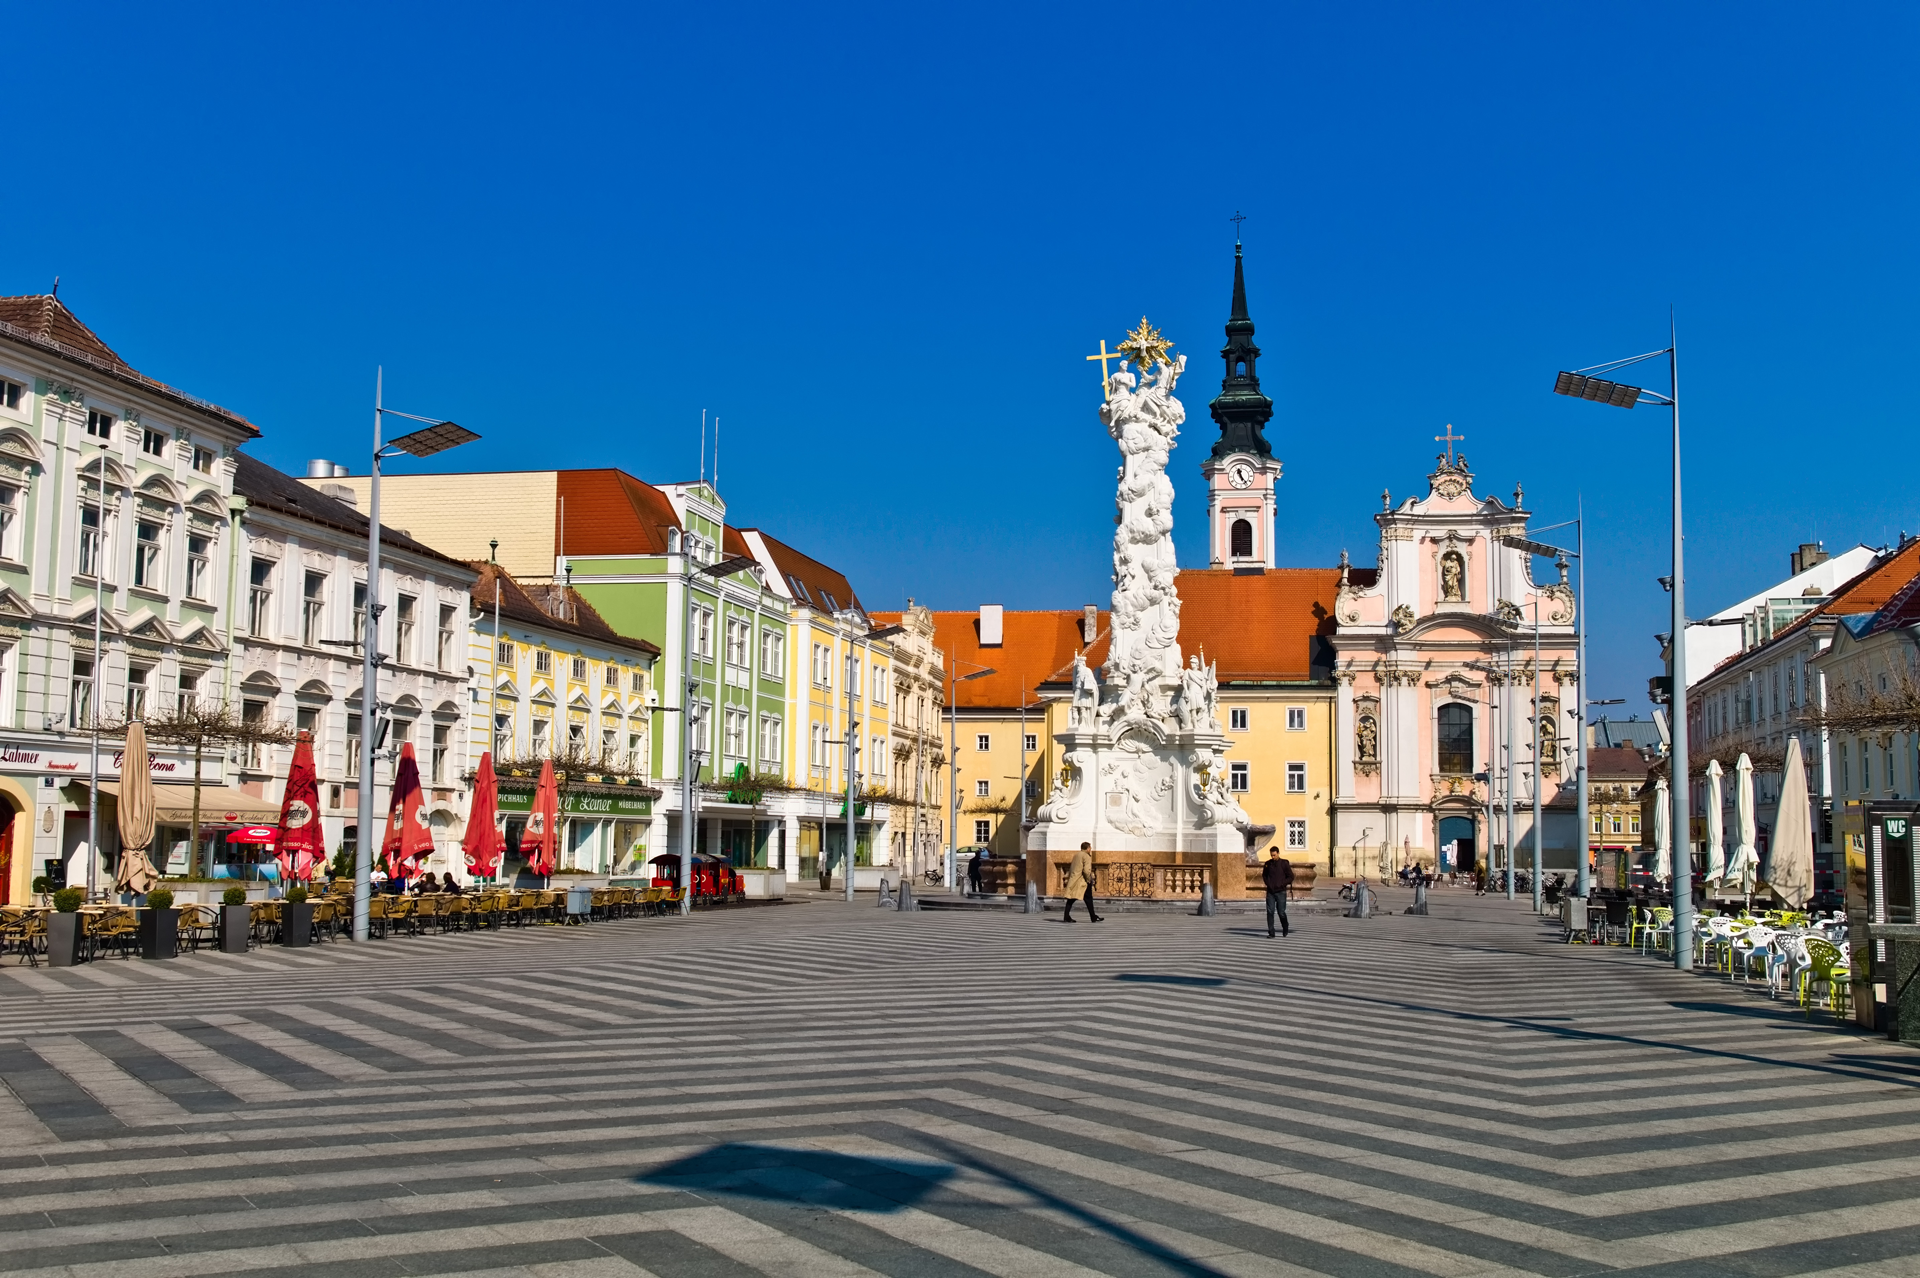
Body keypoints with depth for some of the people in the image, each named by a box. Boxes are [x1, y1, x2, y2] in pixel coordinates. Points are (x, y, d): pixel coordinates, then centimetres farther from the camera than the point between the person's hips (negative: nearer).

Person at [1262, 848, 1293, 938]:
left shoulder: (1284, 863, -3)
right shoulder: (1268, 864, 6)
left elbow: (1291, 877, 0)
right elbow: (1264, 875, 20)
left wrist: (1282, 884, -10)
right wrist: (1268, 883, 3)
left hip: (1281, 892, -3)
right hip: (1270, 892, 3)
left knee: (1281, 912, 0)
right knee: (1270, 912, -5)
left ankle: (1285, 929, 26)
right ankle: (1271, 932, -1)